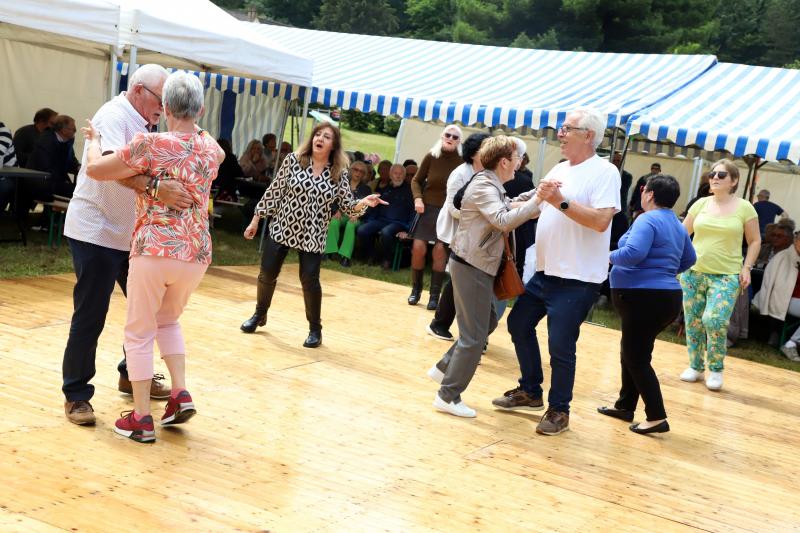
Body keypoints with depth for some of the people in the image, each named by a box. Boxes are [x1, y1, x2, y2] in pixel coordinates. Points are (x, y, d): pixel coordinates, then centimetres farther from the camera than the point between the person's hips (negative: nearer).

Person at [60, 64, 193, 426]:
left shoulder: (141, 125, 14)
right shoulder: (114, 116, -16)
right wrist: (157, 188, -48)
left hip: (129, 234, 9)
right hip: (96, 233, -9)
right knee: (90, 317, -3)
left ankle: (133, 375, 29)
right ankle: (76, 395, 8)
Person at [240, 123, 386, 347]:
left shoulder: (339, 174, -5)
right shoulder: (293, 160, -6)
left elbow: (347, 207, -2)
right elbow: (274, 192, -1)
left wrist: (363, 203, -24)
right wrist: (256, 219, 1)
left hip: (312, 236, -1)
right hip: (281, 228, 1)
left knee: (310, 281, -4)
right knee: (267, 274, 6)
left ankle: (315, 329, 15)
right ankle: (259, 314, 32)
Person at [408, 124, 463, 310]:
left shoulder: (462, 161, -6)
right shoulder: (431, 157, -2)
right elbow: (416, 180, 7)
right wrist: (418, 198, -8)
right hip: (428, 208, 2)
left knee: (440, 250, -7)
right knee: (418, 247, -5)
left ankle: (435, 295, 4)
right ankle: (416, 289, 14)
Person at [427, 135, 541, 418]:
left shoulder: (491, 186, 14)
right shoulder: (484, 187, -18)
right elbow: (504, 221, -30)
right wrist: (537, 199, -31)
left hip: (475, 265, 10)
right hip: (472, 266, -10)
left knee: (487, 322, 20)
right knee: (474, 336, -4)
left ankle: (444, 368, 27)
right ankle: (448, 396, 4)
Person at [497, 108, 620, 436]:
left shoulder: (604, 172, -12)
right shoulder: (559, 170, 13)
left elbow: (601, 221, -23)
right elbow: (538, 209, 21)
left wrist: (561, 201, -24)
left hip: (577, 278, -8)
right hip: (546, 270, 9)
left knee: (560, 345, -5)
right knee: (519, 324, 16)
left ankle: (559, 410, 13)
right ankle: (530, 391, 32)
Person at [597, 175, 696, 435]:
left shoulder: (647, 220, -15)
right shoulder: (677, 225, 15)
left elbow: (633, 253, -28)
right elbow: (689, 259, 26)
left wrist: (611, 257, -10)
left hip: (645, 297, -9)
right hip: (667, 295, 9)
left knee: (637, 357, -3)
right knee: (631, 351, 19)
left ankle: (657, 417, -5)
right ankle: (625, 405, 27)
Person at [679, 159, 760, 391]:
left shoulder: (744, 208, -1)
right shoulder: (701, 204, 5)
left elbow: (754, 241, 6)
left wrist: (747, 268, -4)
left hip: (726, 276, -3)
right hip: (693, 272, 3)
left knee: (714, 321, -17)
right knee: (693, 322, 7)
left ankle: (716, 369, 4)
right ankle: (695, 366, 24)